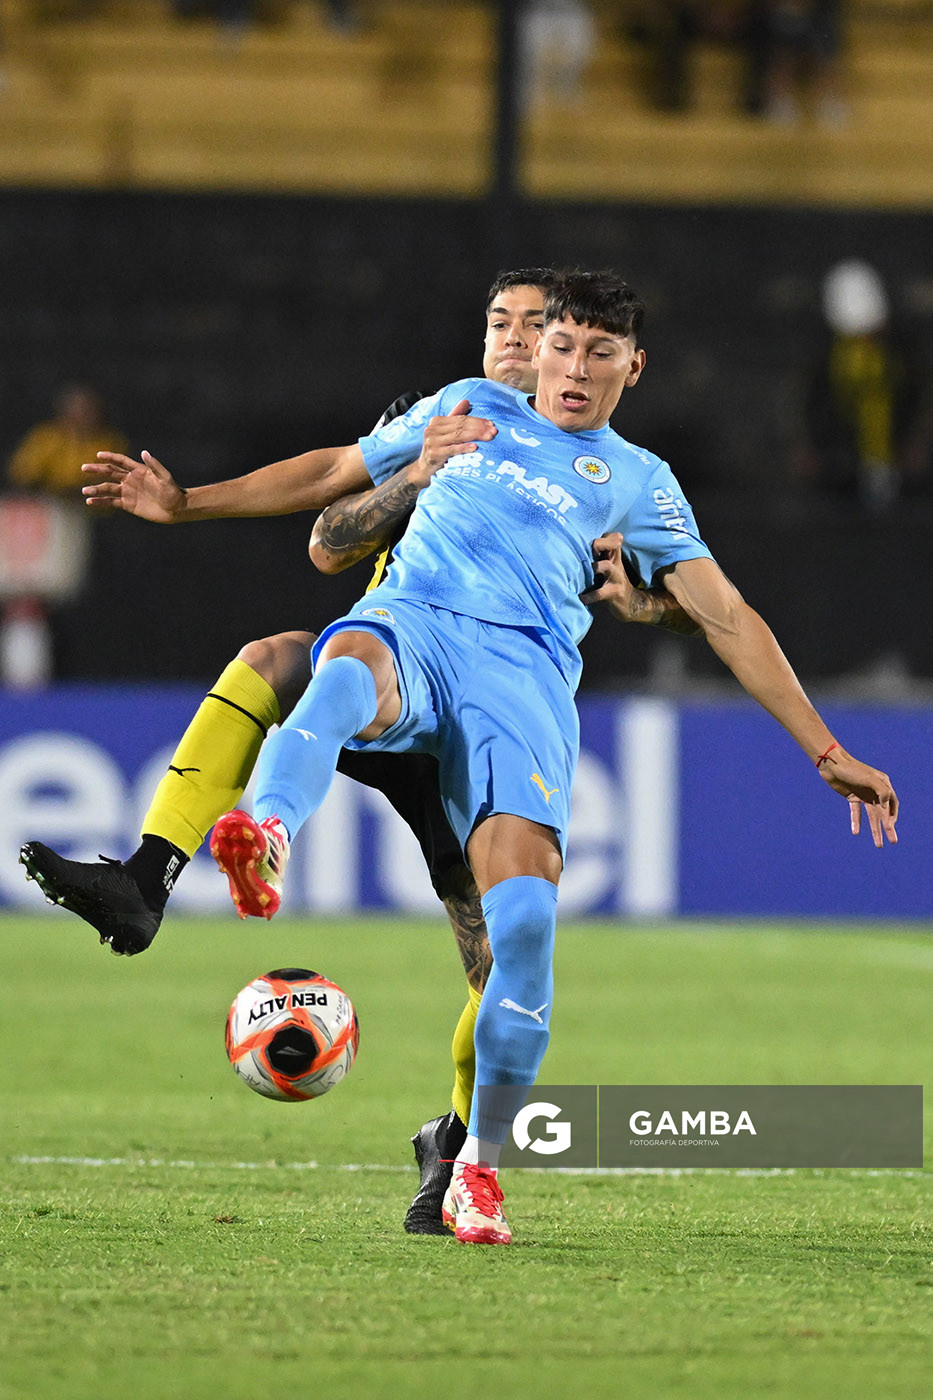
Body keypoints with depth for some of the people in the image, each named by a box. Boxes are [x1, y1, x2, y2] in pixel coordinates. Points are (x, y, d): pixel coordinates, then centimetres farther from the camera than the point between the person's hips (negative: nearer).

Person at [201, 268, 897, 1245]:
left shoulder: (636, 479, 27)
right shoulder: (470, 409, 29)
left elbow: (726, 618, 25)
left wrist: (827, 753, 21)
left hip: (525, 664, 0)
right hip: (413, 615, 0)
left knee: (524, 912, -23)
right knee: (349, 671, -42)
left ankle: (479, 1166, -8)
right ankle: (265, 841, -75)